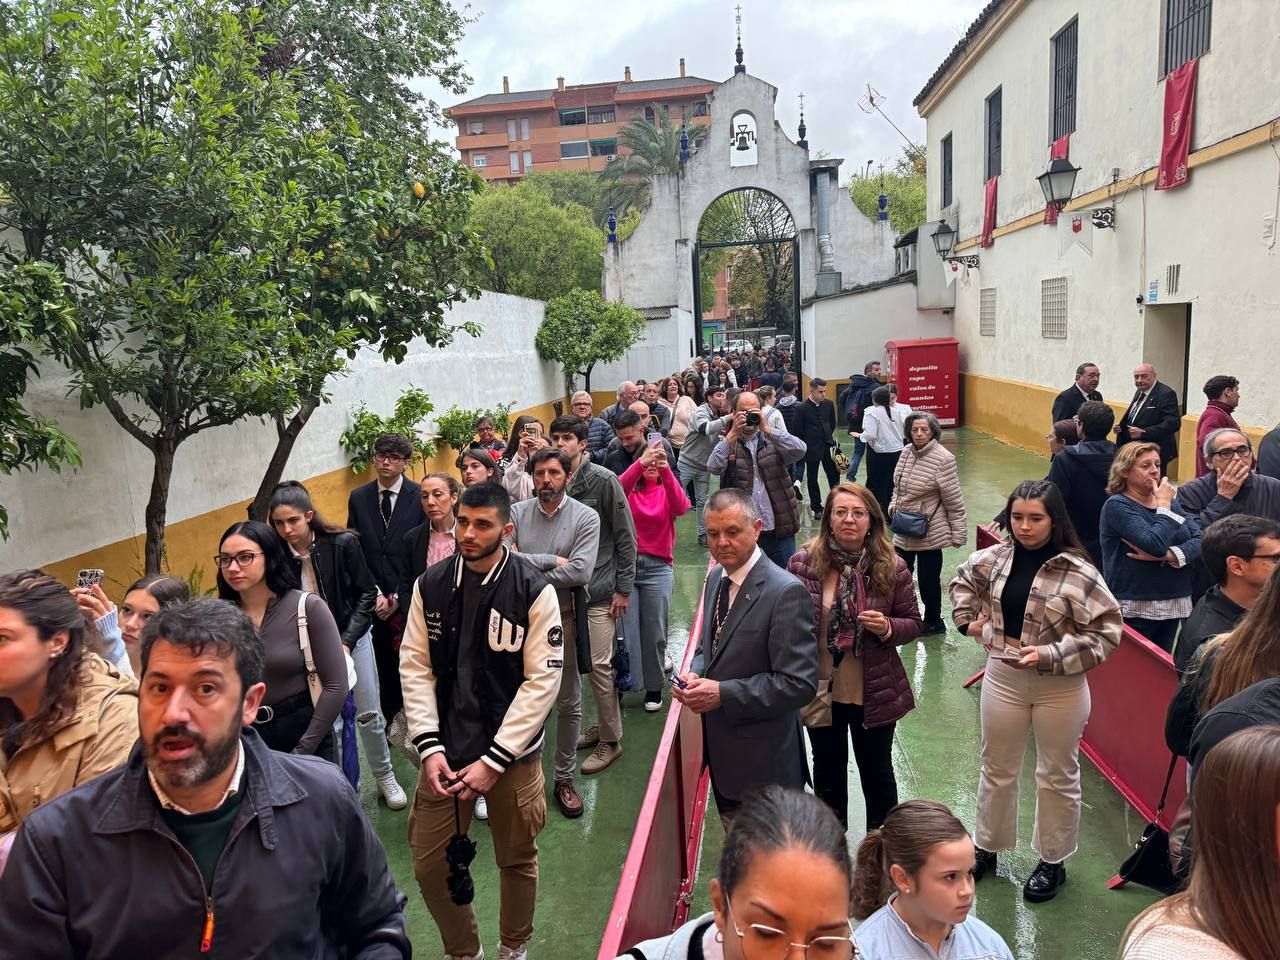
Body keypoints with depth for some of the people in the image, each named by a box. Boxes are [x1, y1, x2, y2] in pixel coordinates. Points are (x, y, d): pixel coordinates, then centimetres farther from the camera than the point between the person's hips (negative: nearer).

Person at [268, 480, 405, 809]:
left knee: (368, 714, 7)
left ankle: (384, 777, 28)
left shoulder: (342, 543, -16)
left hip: (352, 636, -1)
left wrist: (346, 641, -13)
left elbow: (367, 593, -9)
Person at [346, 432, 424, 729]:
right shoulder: (358, 498, 5)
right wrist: (374, 594, -5)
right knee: (383, 662, 8)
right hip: (374, 601, 3)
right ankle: (390, 717, 25)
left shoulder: (419, 496, -5)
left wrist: (399, 596, -10)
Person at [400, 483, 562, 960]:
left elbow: (543, 679, -13)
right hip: (446, 751, 3)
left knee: (517, 860, 15)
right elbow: (415, 666, -1)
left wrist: (493, 760, -15)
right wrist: (430, 748, -9)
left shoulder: (534, 591, -13)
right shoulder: (430, 585, -3)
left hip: (513, 754, -2)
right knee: (429, 866, 9)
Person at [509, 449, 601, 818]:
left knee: (568, 704, 10)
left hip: (565, 618, -1)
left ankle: (564, 778, 26)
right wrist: (551, 560, -17)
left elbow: (581, 572, -18)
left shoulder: (585, 518, -6)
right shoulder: (517, 513, -1)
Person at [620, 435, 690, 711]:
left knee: (654, 631, 5)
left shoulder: (667, 491, 7)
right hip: (626, 564, -1)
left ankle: (654, 687, 21)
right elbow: (617, 491, -20)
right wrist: (641, 463, -37)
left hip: (658, 568, 1)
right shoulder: (630, 489, 5)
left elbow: (681, 508, -17)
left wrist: (665, 469, -31)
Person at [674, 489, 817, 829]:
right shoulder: (716, 577, 3)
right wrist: (695, 675, -4)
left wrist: (723, 694, -24)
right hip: (721, 754, 7)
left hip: (761, 763, -7)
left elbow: (799, 683, -24)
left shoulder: (785, 592, -22)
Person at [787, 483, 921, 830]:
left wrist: (888, 628, -22)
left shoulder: (891, 567, -10)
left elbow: (913, 623, 0)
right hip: (821, 692, 1)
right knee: (828, 774, 21)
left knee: (877, 772, 18)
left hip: (875, 694, 0)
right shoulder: (803, 563, -12)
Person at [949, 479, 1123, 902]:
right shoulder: (994, 558, -4)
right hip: (1002, 677, 4)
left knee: (1058, 775, 15)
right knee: (997, 768, 19)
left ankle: (1052, 861, 35)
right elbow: (963, 581, 18)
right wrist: (968, 620, 6)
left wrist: (1048, 655, -24)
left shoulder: (1077, 571, -19)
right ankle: (986, 848, 37)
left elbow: (1106, 631, -18)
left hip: (1059, 686, -4)